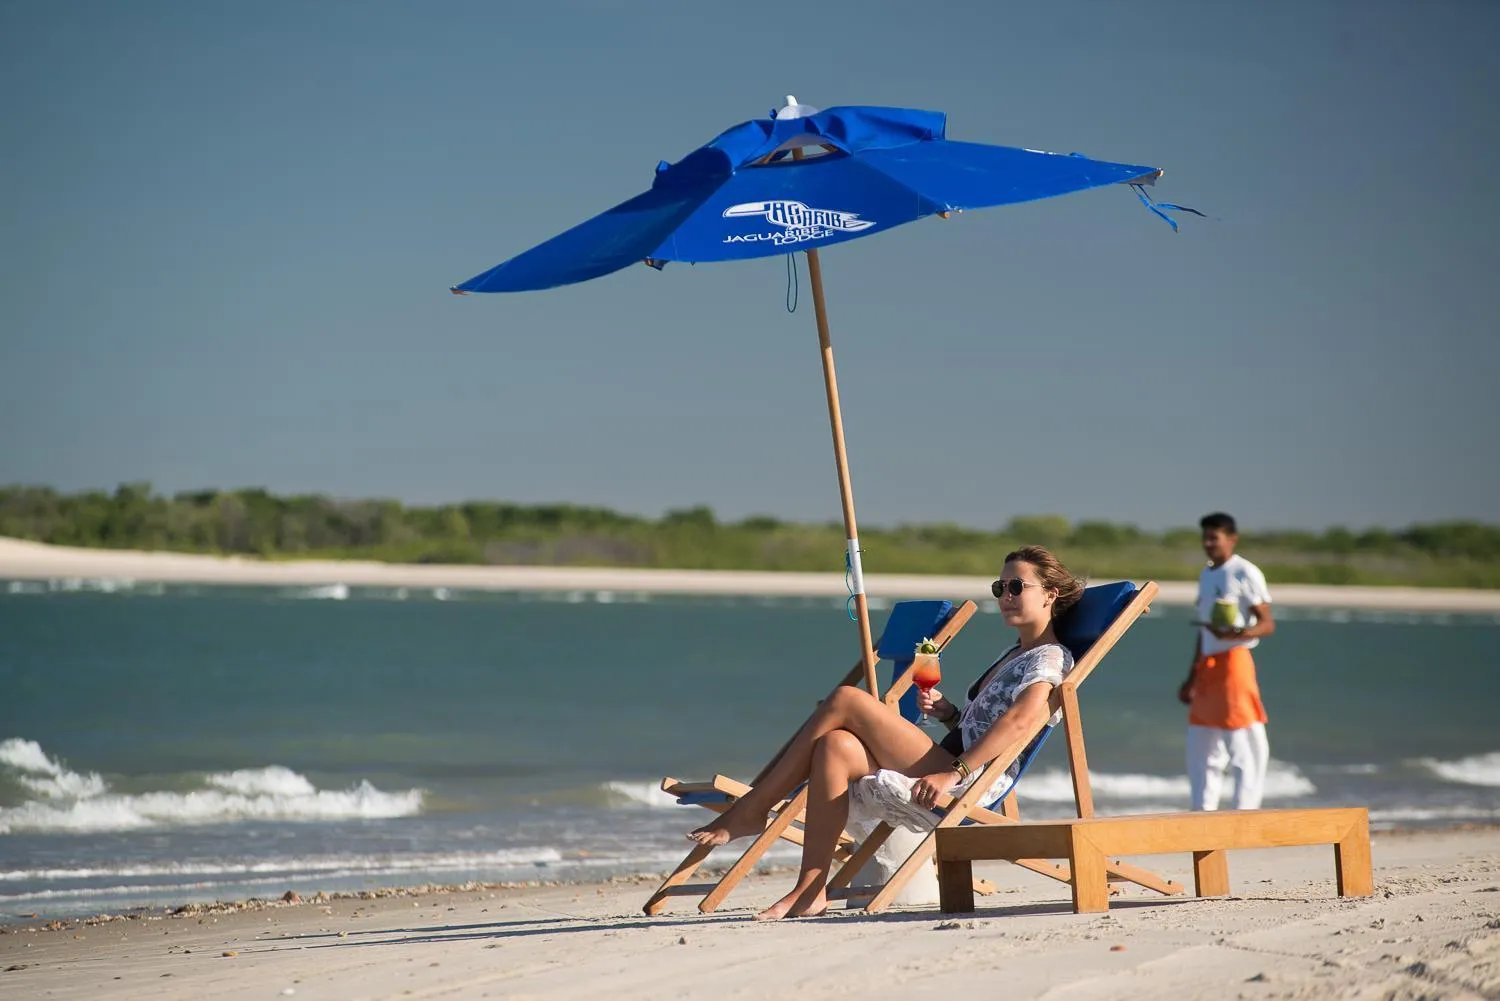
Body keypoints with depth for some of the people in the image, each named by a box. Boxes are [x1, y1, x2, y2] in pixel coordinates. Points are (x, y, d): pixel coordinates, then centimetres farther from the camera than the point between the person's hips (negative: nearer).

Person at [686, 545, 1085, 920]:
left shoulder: (1049, 659, -4)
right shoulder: (1013, 654, 27)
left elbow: (1020, 719, -23)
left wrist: (952, 773, -31)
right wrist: (949, 711, 7)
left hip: (968, 779, -9)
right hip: (952, 763, 9)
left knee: (846, 700, -15)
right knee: (834, 747, -16)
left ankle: (750, 811, -11)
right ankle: (809, 892, -21)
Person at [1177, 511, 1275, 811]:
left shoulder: (1245, 573, -6)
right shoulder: (1206, 575, 18)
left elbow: (1268, 624, -10)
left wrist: (1237, 634, -29)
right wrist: (1192, 678, 23)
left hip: (1234, 660, -9)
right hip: (1207, 666, 9)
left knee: (1244, 748, -8)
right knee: (1200, 749, 10)